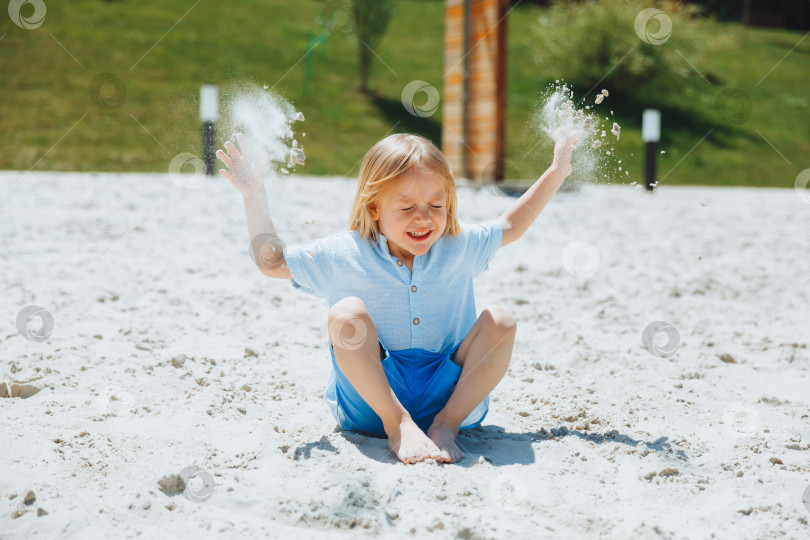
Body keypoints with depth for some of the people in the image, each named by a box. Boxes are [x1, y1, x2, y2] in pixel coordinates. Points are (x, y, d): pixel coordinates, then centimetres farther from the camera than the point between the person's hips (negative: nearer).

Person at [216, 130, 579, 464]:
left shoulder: (458, 247, 5)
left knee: (499, 321, -18)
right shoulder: (344, 255, -2)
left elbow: (509, 227, 24)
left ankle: (446, 424, -22)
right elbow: (271, 260, 6)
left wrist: (556, 173, 22)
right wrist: (255, 197, -4)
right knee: (346, 312, -26)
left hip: (451, 392, 2)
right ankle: (396, 424, -26)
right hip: (372, 395, -2)